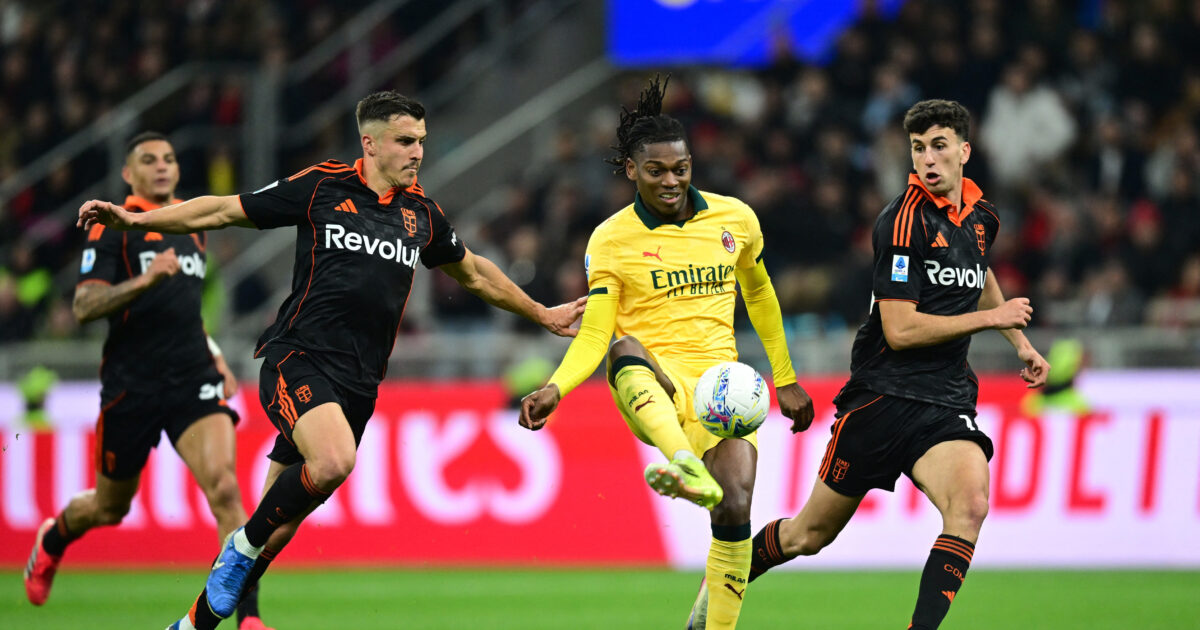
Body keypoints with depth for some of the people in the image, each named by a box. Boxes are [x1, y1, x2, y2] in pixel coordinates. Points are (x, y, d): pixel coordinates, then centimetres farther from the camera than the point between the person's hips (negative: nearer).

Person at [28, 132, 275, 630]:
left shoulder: (191, 228, 16)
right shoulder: (113, 227, -4)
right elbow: (84, 307, -15)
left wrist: (214, 356, 22)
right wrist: (145, 279, -27)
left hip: (193, 382, 4)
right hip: (131, 384, -4)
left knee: (224, 487, -19)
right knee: (110, 507, 13)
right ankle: (52, 541, 48)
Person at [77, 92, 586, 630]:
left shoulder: (421, 213, 14)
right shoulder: (321, 187, 0)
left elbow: (474, 273, 33)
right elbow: (223, 211, 5)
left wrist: (541, 314, 40)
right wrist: (136, 219, -3)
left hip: (358, 384, 5)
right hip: (298, 360, -5)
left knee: (280, 527, 2)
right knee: (334, 461, -33)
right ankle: (245, 543, -9)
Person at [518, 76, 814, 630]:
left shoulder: (735, 219, 8)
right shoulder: (611, 240, 1)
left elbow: (758, 294, 24)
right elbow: (593, 336, -1)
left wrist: (785, 380, 27)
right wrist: (554, 389, -19)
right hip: (650, 388, -2)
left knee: (735, 508, -20)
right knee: (626, 347, -40)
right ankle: (688, 467, -67)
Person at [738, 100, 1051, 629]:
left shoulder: (980, 213, 8)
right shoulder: (905, 221, -15)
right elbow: (900, 329, -20)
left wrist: (1020, 342, 32)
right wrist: (989, 318, -14)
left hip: (946, 399, 5)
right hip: (883, 394, -5)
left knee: (970, 504, -26)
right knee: (811, 535, 7)